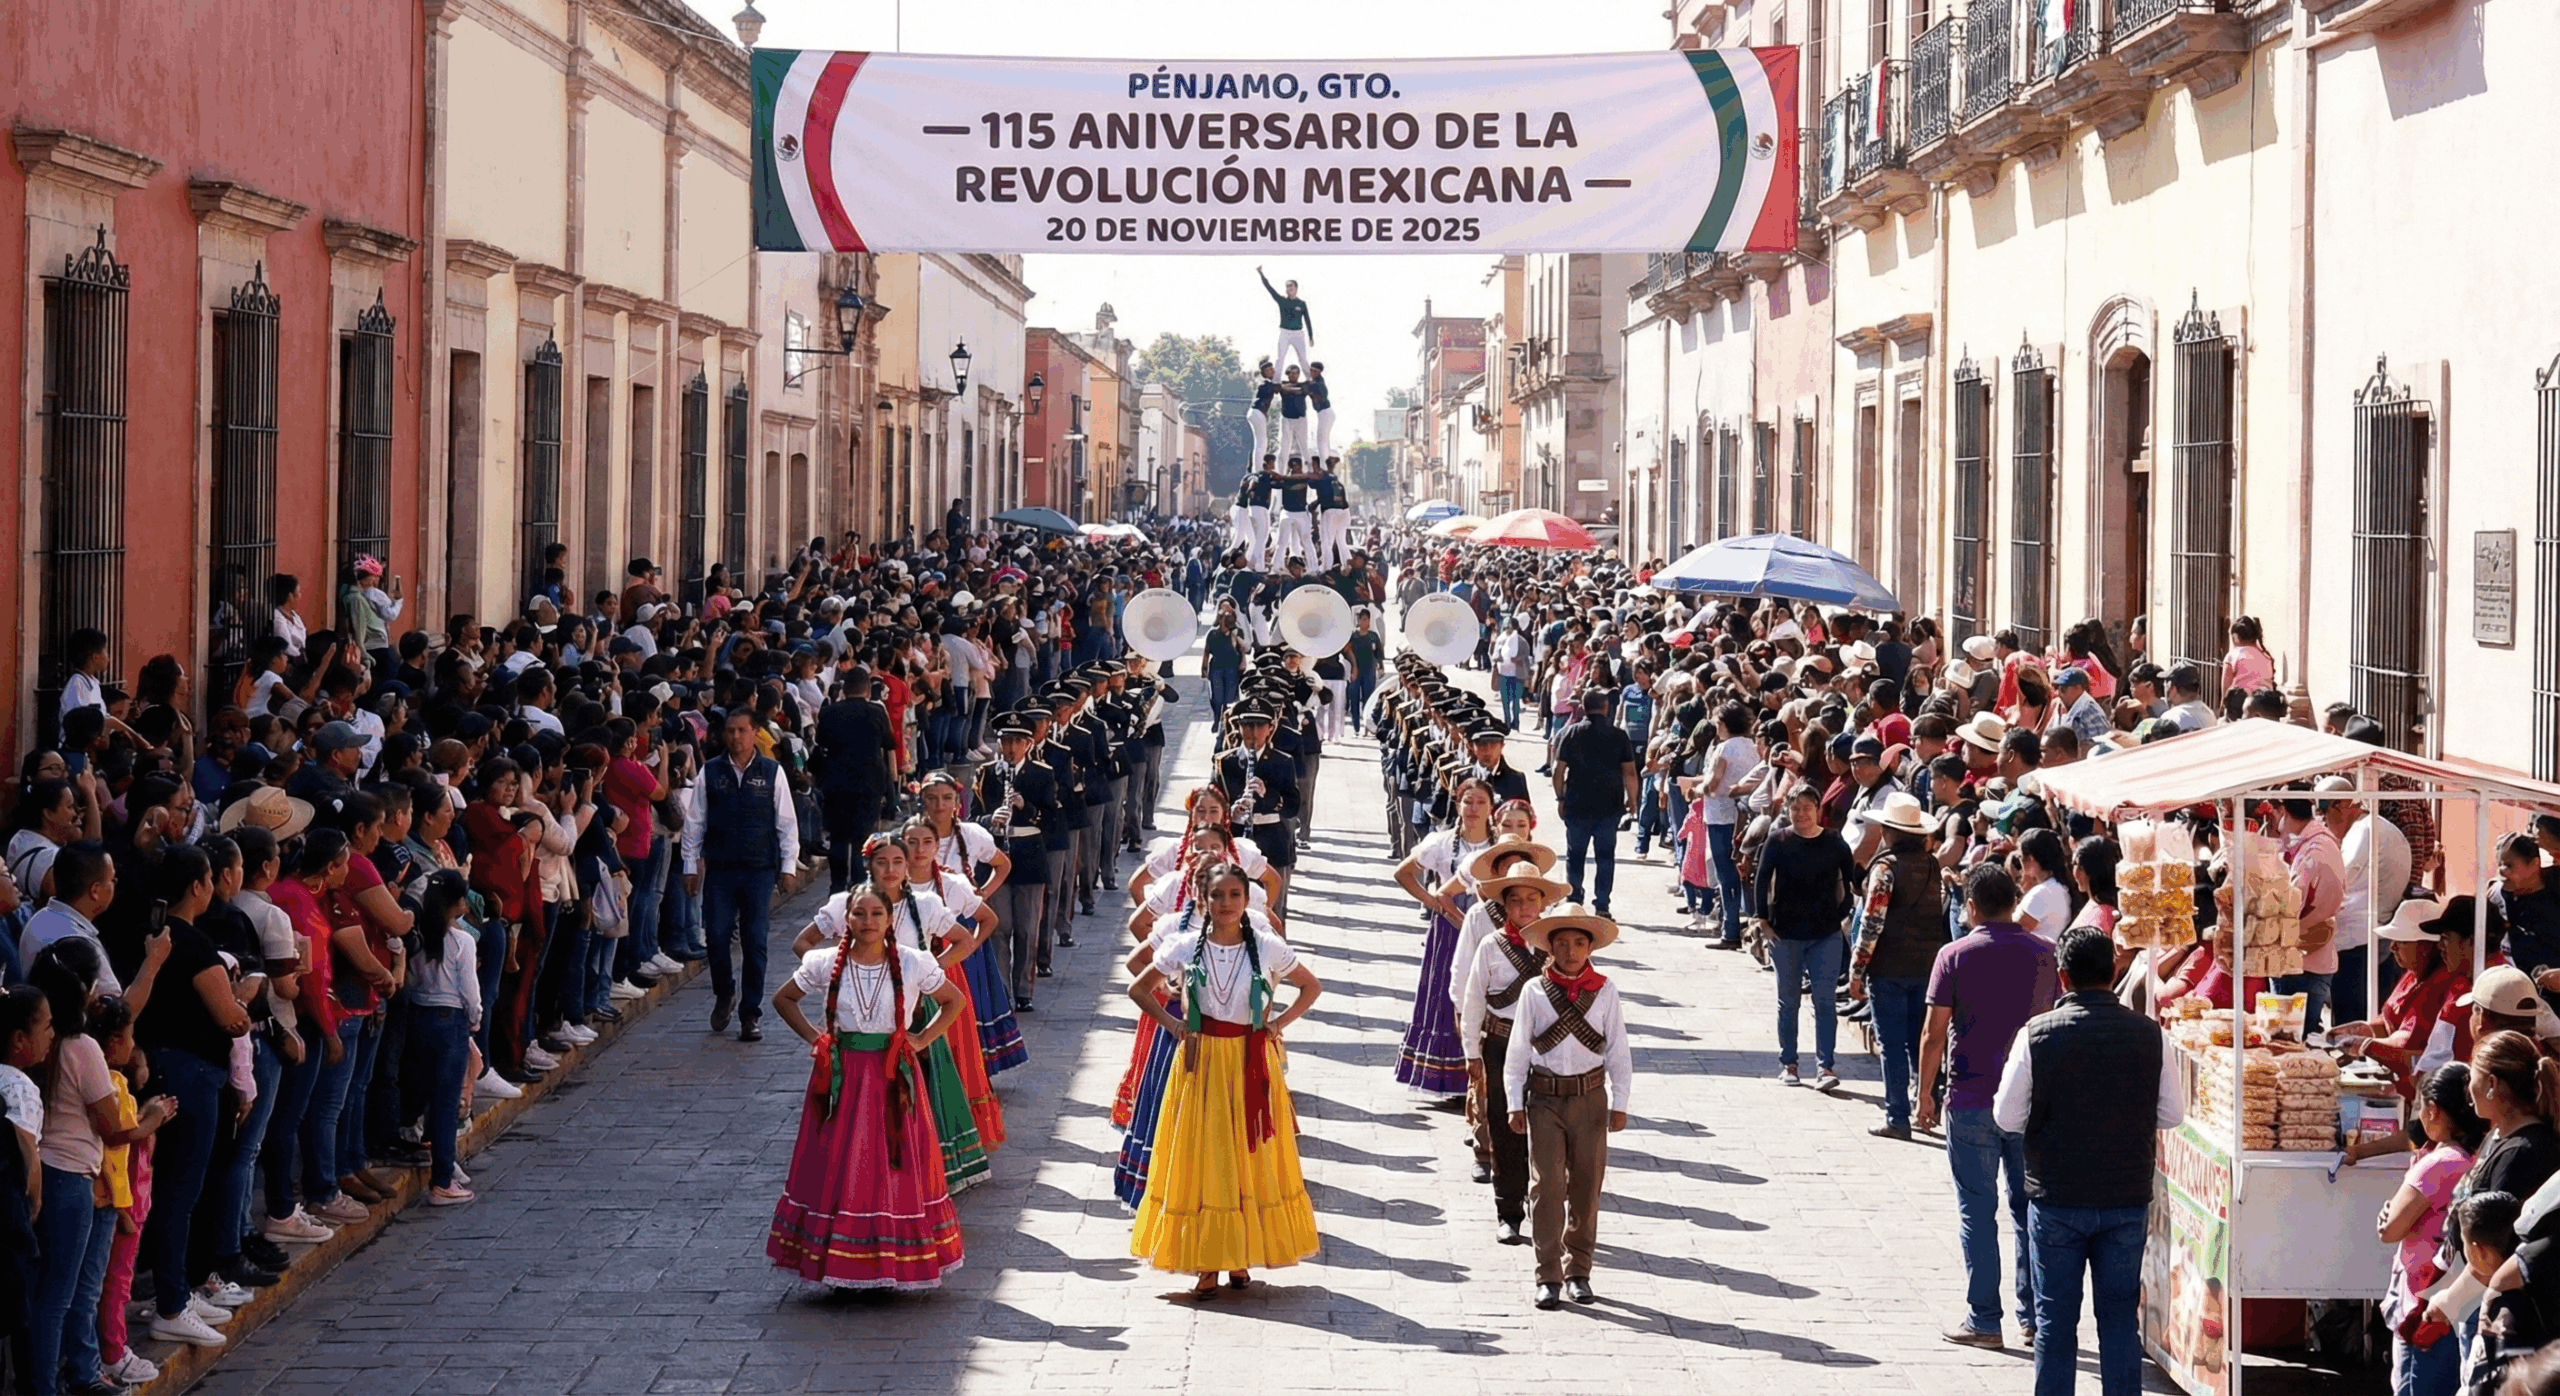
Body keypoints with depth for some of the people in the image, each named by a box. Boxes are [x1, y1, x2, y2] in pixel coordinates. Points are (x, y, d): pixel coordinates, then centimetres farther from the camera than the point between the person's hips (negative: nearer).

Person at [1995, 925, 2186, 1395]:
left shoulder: (2037, 1035, -11)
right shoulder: (2150, 1035, -7)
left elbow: (2007, 1117, -5)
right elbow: (2172, 1114, 3)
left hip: (2056, 1198, -1)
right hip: (2128, 1198, 1)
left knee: (2055, 1320, 8)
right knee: (2119, 1317, 9)